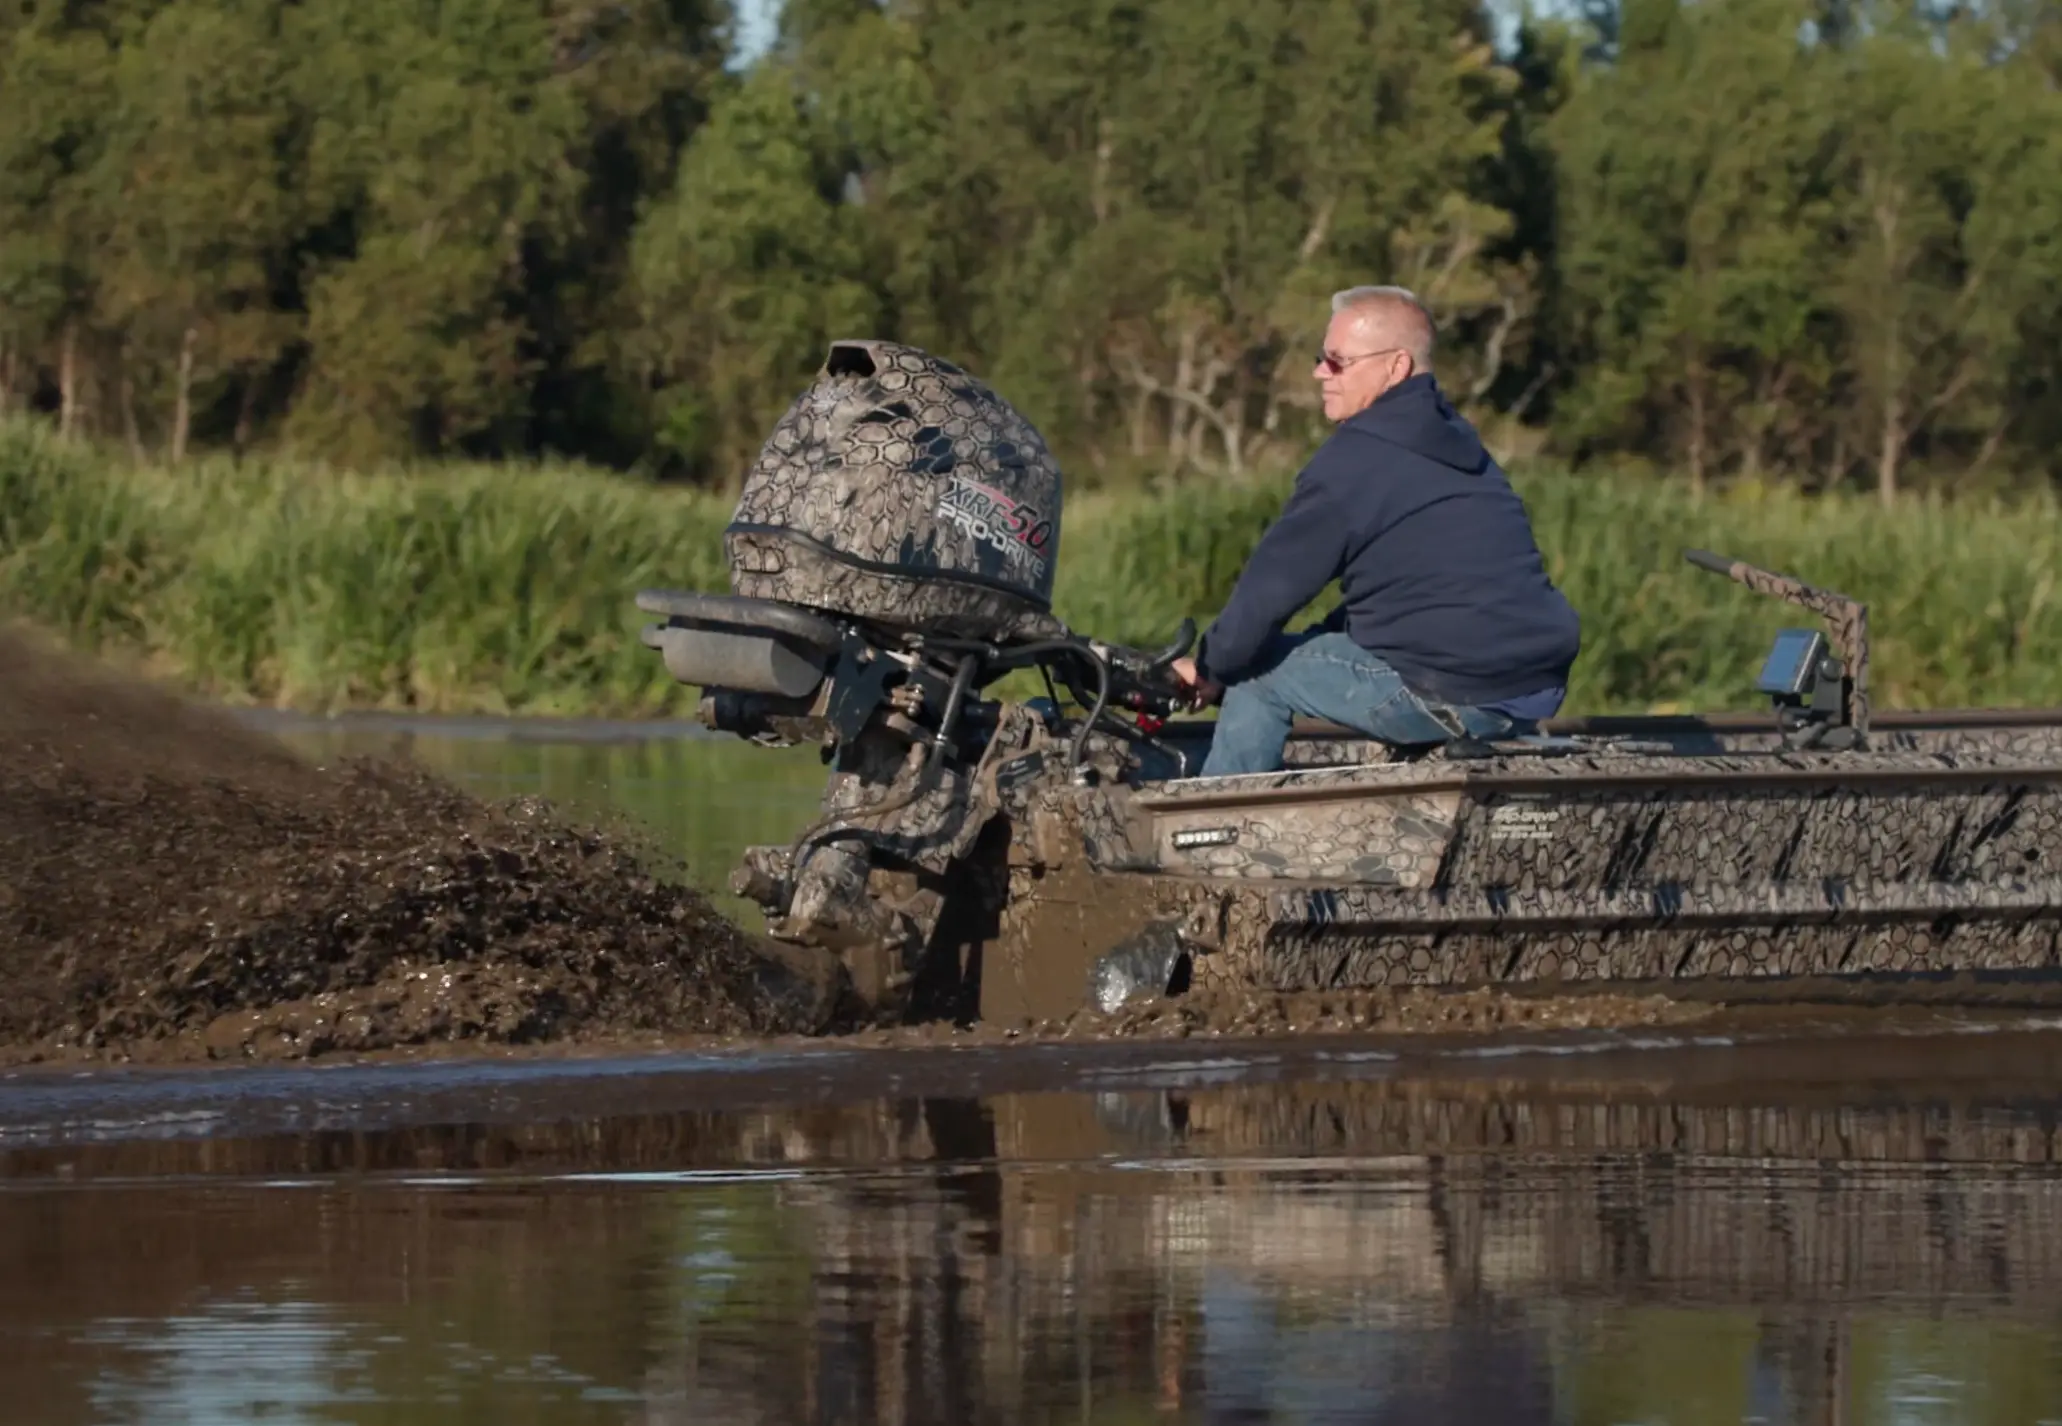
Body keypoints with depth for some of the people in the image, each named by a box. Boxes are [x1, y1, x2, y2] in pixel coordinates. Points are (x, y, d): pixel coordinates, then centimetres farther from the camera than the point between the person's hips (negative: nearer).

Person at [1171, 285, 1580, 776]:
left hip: (1458, 699, -9)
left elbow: (1271, 585, -7)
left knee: (1258, 674, 7)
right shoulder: (1460, 444, 18)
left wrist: (1210, 667, 9)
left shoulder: (1355, 458, -11)